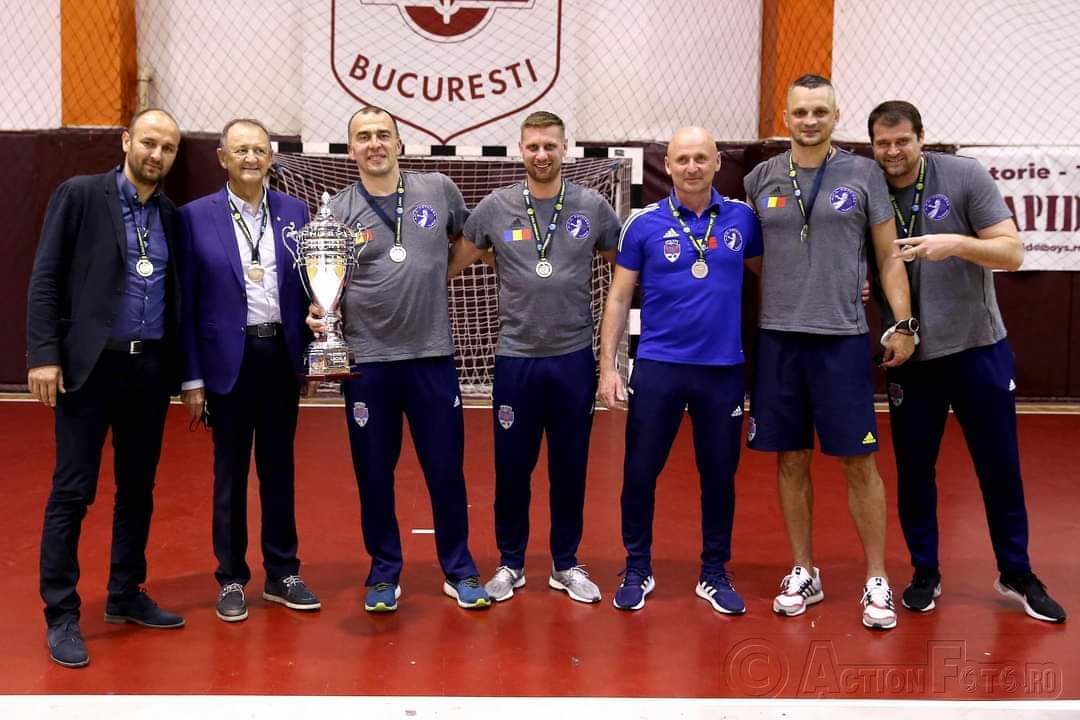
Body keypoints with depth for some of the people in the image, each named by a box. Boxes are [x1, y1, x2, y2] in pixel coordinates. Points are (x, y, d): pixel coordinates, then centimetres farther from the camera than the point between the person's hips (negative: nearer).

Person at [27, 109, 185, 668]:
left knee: (138, 488, 12)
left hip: (151, 368, 5)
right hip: (90, 364, -5)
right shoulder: (79, 195, -2)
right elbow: (45, 279, -5)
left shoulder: (171, 215, 12)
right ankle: (61, 615, 9)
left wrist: (184, 370, 8)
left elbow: (172, 294, 12)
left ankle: (125, 595, 26)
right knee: (72, 491, -1)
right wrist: (44, 355, -14)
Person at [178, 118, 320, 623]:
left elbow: (307, 286, 7)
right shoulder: (195, 217, -3)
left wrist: (310, 357, 2)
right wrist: (191, 377, -6)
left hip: (282, 355, 2)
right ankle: (231, 579, 21)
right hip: (227, 359, -2)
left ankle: (282, 574, 24)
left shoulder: (294, 212, 4)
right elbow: (186, 303, -3)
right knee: (230, 473, 9)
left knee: (279, 469, 12)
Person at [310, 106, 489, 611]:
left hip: (433, 355, 1)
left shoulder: (439, 190, 3)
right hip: (367, 361, 0)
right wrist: (318, 312, -17)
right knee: (374, 474, 9)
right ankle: (384, 574, 25)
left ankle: (459, 571, 23)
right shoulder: (337, 212, 1)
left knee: (446, 470, 8)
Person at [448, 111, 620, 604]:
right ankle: (510, 563, 25)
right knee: (511, 468, 8)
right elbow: (453, 265, 8)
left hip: (574, 357, 1)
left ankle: (566, 564, 26)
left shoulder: (592, 207, 0)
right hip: (515, 357, 0)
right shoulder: (494, 208, -1)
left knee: (570, 468, 11)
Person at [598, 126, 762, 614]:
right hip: (657, 366, -1)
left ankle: (715, 574, 26)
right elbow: (619, 298, 2)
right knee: (640, 472, 5)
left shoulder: (742, 218, 1)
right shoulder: (644, 223, -2)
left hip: (723, 368, 1)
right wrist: (608, 366, -4)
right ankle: (637, 570, 23)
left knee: (719, 475, 10)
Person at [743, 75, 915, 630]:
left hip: (843, 338, -2)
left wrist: (903, 322, -3)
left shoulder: (862, 175, 2)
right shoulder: (762, 179, 6)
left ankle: (877, 581, 13)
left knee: (858, 462, 1)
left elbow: (888, 254, 3)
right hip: (777, 338, 2)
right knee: (790, 460, 9)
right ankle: (804, 573, 22)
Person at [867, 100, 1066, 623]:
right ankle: (925, 573, 25)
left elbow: (1012, 253, -10)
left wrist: (957, 243, -27)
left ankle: (1016, 574, 25)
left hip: (979, 348, -1)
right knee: (914, 468, 8)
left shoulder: (965, 176, -8)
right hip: (910, 358, 1)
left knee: (1000, 466, 8)